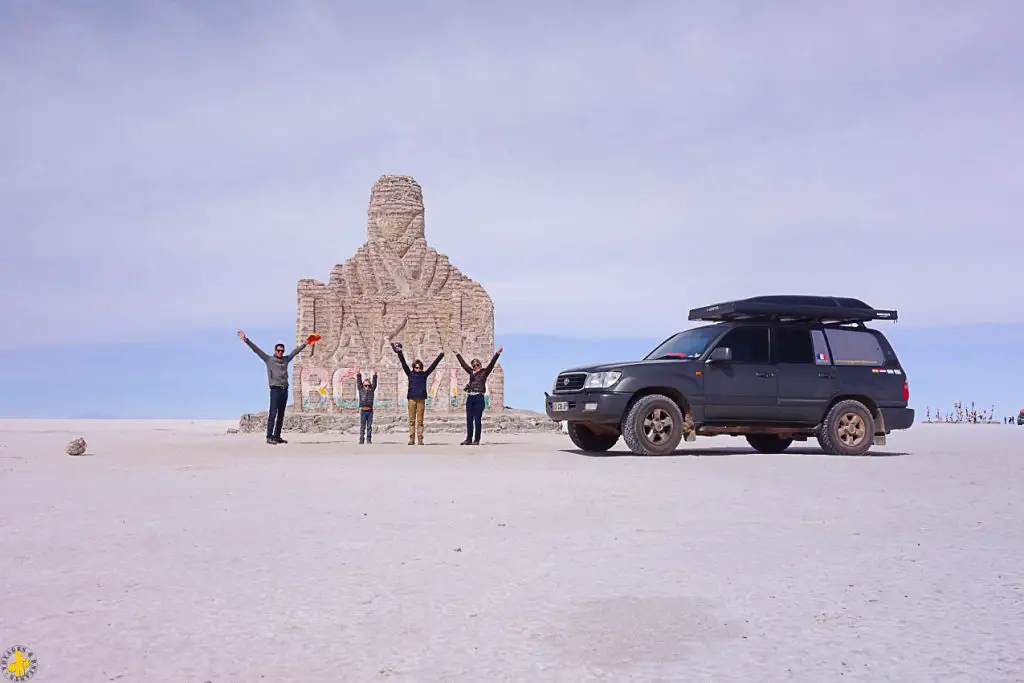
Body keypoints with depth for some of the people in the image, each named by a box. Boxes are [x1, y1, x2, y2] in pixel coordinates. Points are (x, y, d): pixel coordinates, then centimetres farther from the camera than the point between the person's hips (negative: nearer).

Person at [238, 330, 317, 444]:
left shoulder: (286, 359, 14)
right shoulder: (269, 359, 2)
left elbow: (295, 351, 27)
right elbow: (256, 350, -4)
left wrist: (305, 343, 36)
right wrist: (246, 340, -11)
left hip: (284, 390, 6)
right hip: (275, 390, -6)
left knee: (281, 414, 7)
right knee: (273, 413, -10)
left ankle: (277, 436, 12)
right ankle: (269, 437, -12)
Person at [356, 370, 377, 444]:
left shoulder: (371, 390, 11)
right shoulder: (361, 389, 9)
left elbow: (374, 383, 7)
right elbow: (358, 382, 4)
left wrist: (375, 375, -1)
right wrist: (358, 374, -3)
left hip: (370, 411, 1)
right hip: (363, 410, -1)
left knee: (369, 426, 4)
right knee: (362, 426, 2)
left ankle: (369, 439, 7)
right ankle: (361, 439, 5)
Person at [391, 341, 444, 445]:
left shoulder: (424, 374, 8)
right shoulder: (410, 374, 7)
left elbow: (433, 365, 8)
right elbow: (403, 364, -1)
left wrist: (440, 356, 6)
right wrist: (400, 353, -11)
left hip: (421, 399, 0)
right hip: (412, 399, 0)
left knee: (420, 421, 1)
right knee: (412, 420, 1)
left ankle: (420, 439, 1)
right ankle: (411, 439, 2)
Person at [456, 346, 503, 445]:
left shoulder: (484, 372, 5)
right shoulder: (471, 372, 18)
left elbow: (491, 363, -4)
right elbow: (463, 363, 28)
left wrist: (497, 353, -13)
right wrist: (458, 355, 36)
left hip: (479, 397, -5)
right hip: (470, 397, 5)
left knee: (477, 420, -3)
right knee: (469, 419, 5)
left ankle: (476, 440, 2)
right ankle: (469, 439, 10)